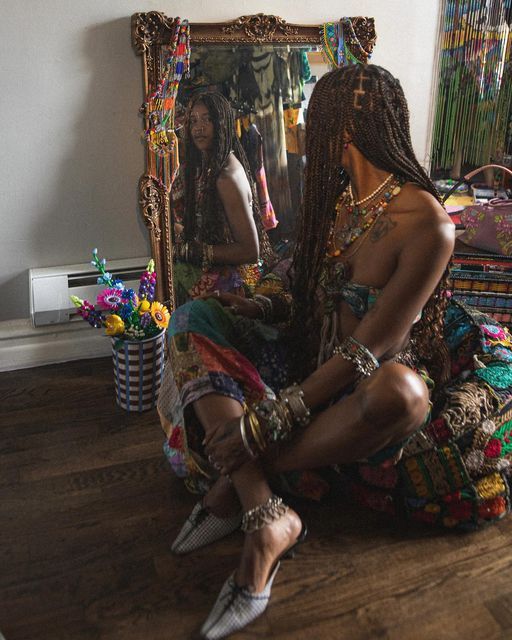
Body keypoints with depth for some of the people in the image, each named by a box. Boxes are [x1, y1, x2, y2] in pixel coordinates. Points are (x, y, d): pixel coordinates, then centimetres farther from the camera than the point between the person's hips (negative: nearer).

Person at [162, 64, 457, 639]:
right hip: (308, 360, 7)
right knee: (194, 319, -9)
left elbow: (368, 350, -23)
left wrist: (268, 419, -25)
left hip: (366, 386, -7)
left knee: (401, 392, -41)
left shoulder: (425, 223, -19)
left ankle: (234, 485, -17)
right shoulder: (334, 197, 5)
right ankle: (265, 520, -23)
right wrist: (266, 306, -5)